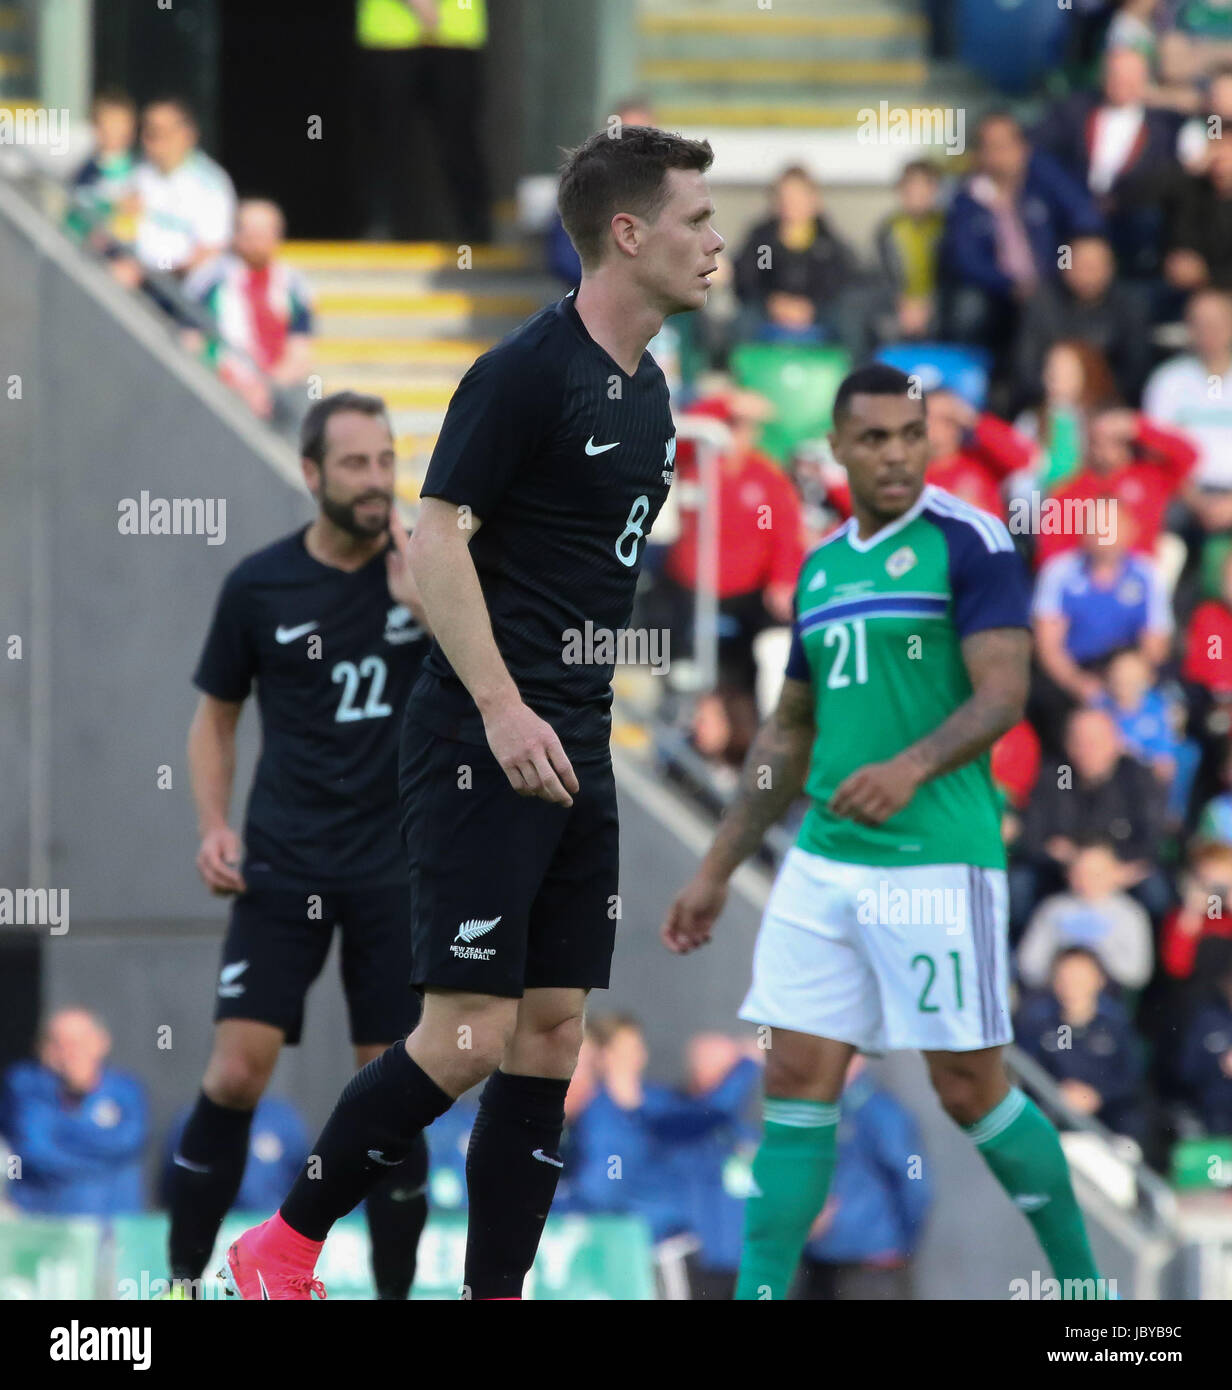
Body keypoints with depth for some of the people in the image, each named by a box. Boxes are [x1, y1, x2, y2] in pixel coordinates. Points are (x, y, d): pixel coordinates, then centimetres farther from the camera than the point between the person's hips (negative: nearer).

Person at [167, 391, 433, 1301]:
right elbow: (216, 718, 11)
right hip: (284, 865, -1)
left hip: (396, 867, 1)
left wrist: (431, 605, -20)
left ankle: (395, 1290, 10)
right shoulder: (260, 586, -1)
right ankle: (184, 1278, 1)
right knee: (237, 1072, -11)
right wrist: (215, 827, -3)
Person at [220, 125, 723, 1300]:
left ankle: (494, 1291, 8)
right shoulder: (528, 371, -12)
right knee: (469, 1036, -10)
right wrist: (501, 707, -23)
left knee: (551, 1037, 5)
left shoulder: (645, 391, 14)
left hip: (574, 752, 9)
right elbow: (434, 541, -16)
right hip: (481, 748, -9)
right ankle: (281, 1248, 4)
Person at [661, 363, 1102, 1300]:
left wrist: (912, 766, -32)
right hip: (823, 863, 6)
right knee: (797, 1082, 1)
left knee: (970, 1088, -1)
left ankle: (1082, 1278, 16)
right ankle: (760, 1295, 1)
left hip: (937, 861, -6)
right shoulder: (821, 568, 14)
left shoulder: (970, 543, -6)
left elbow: (1003, 695, -15)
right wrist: (717, 872, 20)